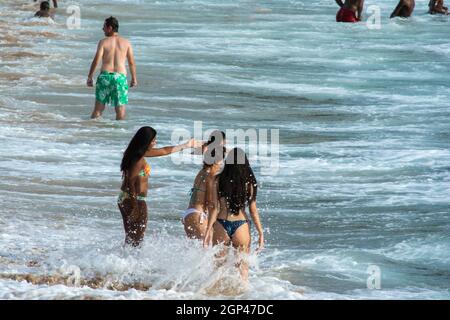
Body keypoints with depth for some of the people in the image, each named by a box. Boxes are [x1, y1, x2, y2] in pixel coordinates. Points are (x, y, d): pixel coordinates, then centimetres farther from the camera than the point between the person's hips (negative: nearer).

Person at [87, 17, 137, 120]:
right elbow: (132, 63, 8)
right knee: (120, 109, 6)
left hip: (105, 75, -1)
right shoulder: (126, 42, 6)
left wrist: (89, 77, -2)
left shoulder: (103, 42, -1)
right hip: (120, 77, 1)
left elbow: (96, 60, -7)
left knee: (98, 107, 7)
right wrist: (134, 78, 18)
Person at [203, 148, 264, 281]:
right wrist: (260, 232, 5)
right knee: (243, 266, 13)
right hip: (242, 225, 0)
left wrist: (208, 230, -5)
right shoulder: (249, 183, -2)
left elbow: (214, 208, -8)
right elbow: (253, 210, -1)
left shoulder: (217, 181, -5)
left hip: (221, 225, 0)